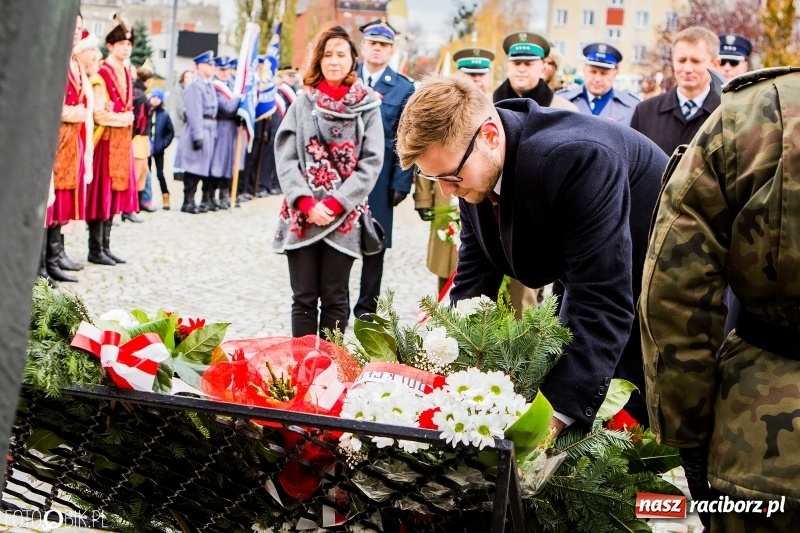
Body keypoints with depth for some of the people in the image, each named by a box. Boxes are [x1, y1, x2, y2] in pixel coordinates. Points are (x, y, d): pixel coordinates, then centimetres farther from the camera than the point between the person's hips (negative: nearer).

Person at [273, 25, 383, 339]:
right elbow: (285, 158, 1)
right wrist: (306, 203, -12)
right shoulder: (303, 103, 5)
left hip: (345, 217, -1)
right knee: (304, 298, 4)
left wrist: (335, 204, -12)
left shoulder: (367, 105, 2)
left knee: (335, 299, 5)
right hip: (301, 216, 1)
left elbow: (371, 163, -4)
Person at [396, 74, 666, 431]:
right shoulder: (474, 166, -13)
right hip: (590, 281, 7)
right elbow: (473, 281, -5)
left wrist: (555, 414, -46)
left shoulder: (578, 159, -38)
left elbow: (603, 304, -40)